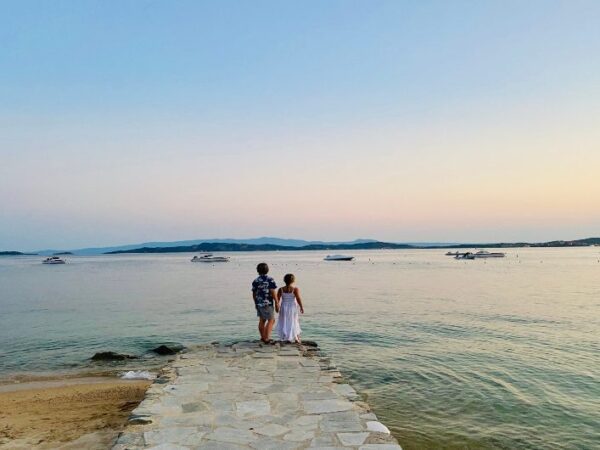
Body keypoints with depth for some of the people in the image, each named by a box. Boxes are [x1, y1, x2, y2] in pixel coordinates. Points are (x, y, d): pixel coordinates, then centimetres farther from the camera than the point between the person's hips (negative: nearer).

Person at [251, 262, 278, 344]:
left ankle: (263, 337, 25)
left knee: (262, 320, 16)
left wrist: (255, 303, 23)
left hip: (258, 303, 6)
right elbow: (273, 292, -16)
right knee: (271, 320, 1)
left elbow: (254, 294, 9)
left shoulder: (255, 281, 3)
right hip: (267, 304, -6)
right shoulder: (270, 280, -12)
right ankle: (266, 338, -4)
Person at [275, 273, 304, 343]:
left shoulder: (281, 289, -5)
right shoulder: (295, 289, -12)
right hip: (292, 308, -2)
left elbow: (277, 299, -6)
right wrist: (301, 307, -5)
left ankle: (286, 338, 13)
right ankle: (296, 338, 13)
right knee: (293, 323, 11)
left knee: (284, 323, 12)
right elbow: (298, 299, -14)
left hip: (283, 308, 2)